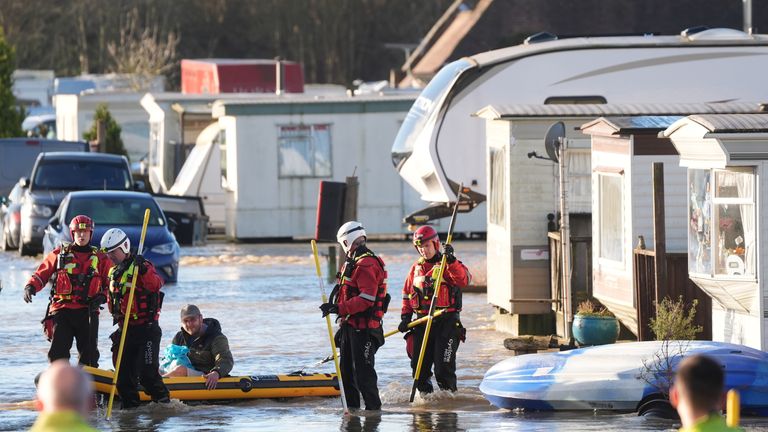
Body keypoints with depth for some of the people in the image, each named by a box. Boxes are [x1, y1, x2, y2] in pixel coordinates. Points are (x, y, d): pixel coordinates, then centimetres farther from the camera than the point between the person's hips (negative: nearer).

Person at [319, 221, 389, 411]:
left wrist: (339, 308, -27)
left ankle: (374, 407, -3)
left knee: (363, 371, -9)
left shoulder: (367, 265, -16)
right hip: (350, 325, 11)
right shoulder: (353, 263, 18)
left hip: (364, 328, -11)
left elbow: (366, 299, -25)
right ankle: (352, 407, 20)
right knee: (347, 370, 13)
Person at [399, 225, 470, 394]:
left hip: (446, 323, -5)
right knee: (419, 366, 6)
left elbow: (463, 280, -22)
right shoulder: (416, 268, 14)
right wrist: (405, 316, 9)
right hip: (422, 322, 5)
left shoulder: (448, 265, -2)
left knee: (443, 367, -10)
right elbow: (407, 293, 20)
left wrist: (451, 261, -30)